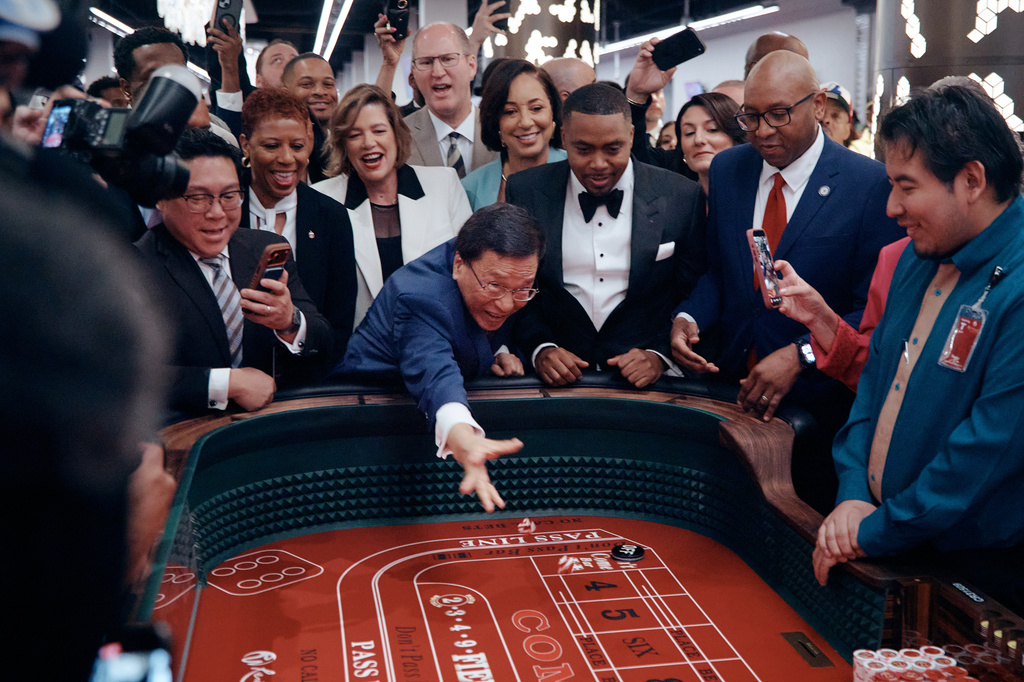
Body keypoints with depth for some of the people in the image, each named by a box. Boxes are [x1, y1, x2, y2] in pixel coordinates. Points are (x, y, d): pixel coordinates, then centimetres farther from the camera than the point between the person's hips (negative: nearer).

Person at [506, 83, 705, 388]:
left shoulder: (681, 197, -1)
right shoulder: (525, 191, 1)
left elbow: (695, 294, 4)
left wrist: (659, 355, -11)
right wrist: (539, 348, -9)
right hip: (556, 376, 0)